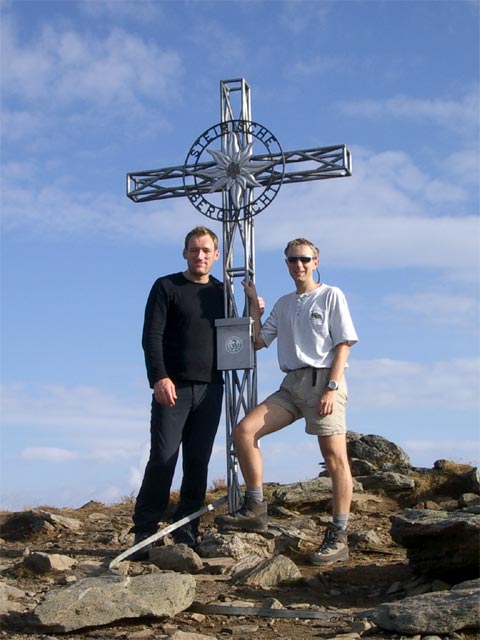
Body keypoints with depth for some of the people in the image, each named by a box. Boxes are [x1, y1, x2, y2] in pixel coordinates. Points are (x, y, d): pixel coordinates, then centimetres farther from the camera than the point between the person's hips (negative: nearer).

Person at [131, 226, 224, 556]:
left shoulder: (222, 292, 16)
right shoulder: (166, 287, 3)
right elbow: (151, 336, -6)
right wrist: (159, 377, -18)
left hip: (210, 389, 4)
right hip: (173, 388, -4)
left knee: (198, 463, 2)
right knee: (163, 459, -7)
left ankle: (186, 533, 8)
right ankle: (144, 533, 1)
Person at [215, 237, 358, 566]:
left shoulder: (331, 296, 4)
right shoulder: (283, 304, 20)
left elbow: (343, 344, -3)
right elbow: (258, 341, 19)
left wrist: (332, 387, -13)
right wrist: (254, 304, 13)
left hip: (323, 380, -5)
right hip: (291, 384, 6)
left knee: (335, 458, -8)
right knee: (244, 431, -10)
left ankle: (338, 536, -2)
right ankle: (255, 509, -4)